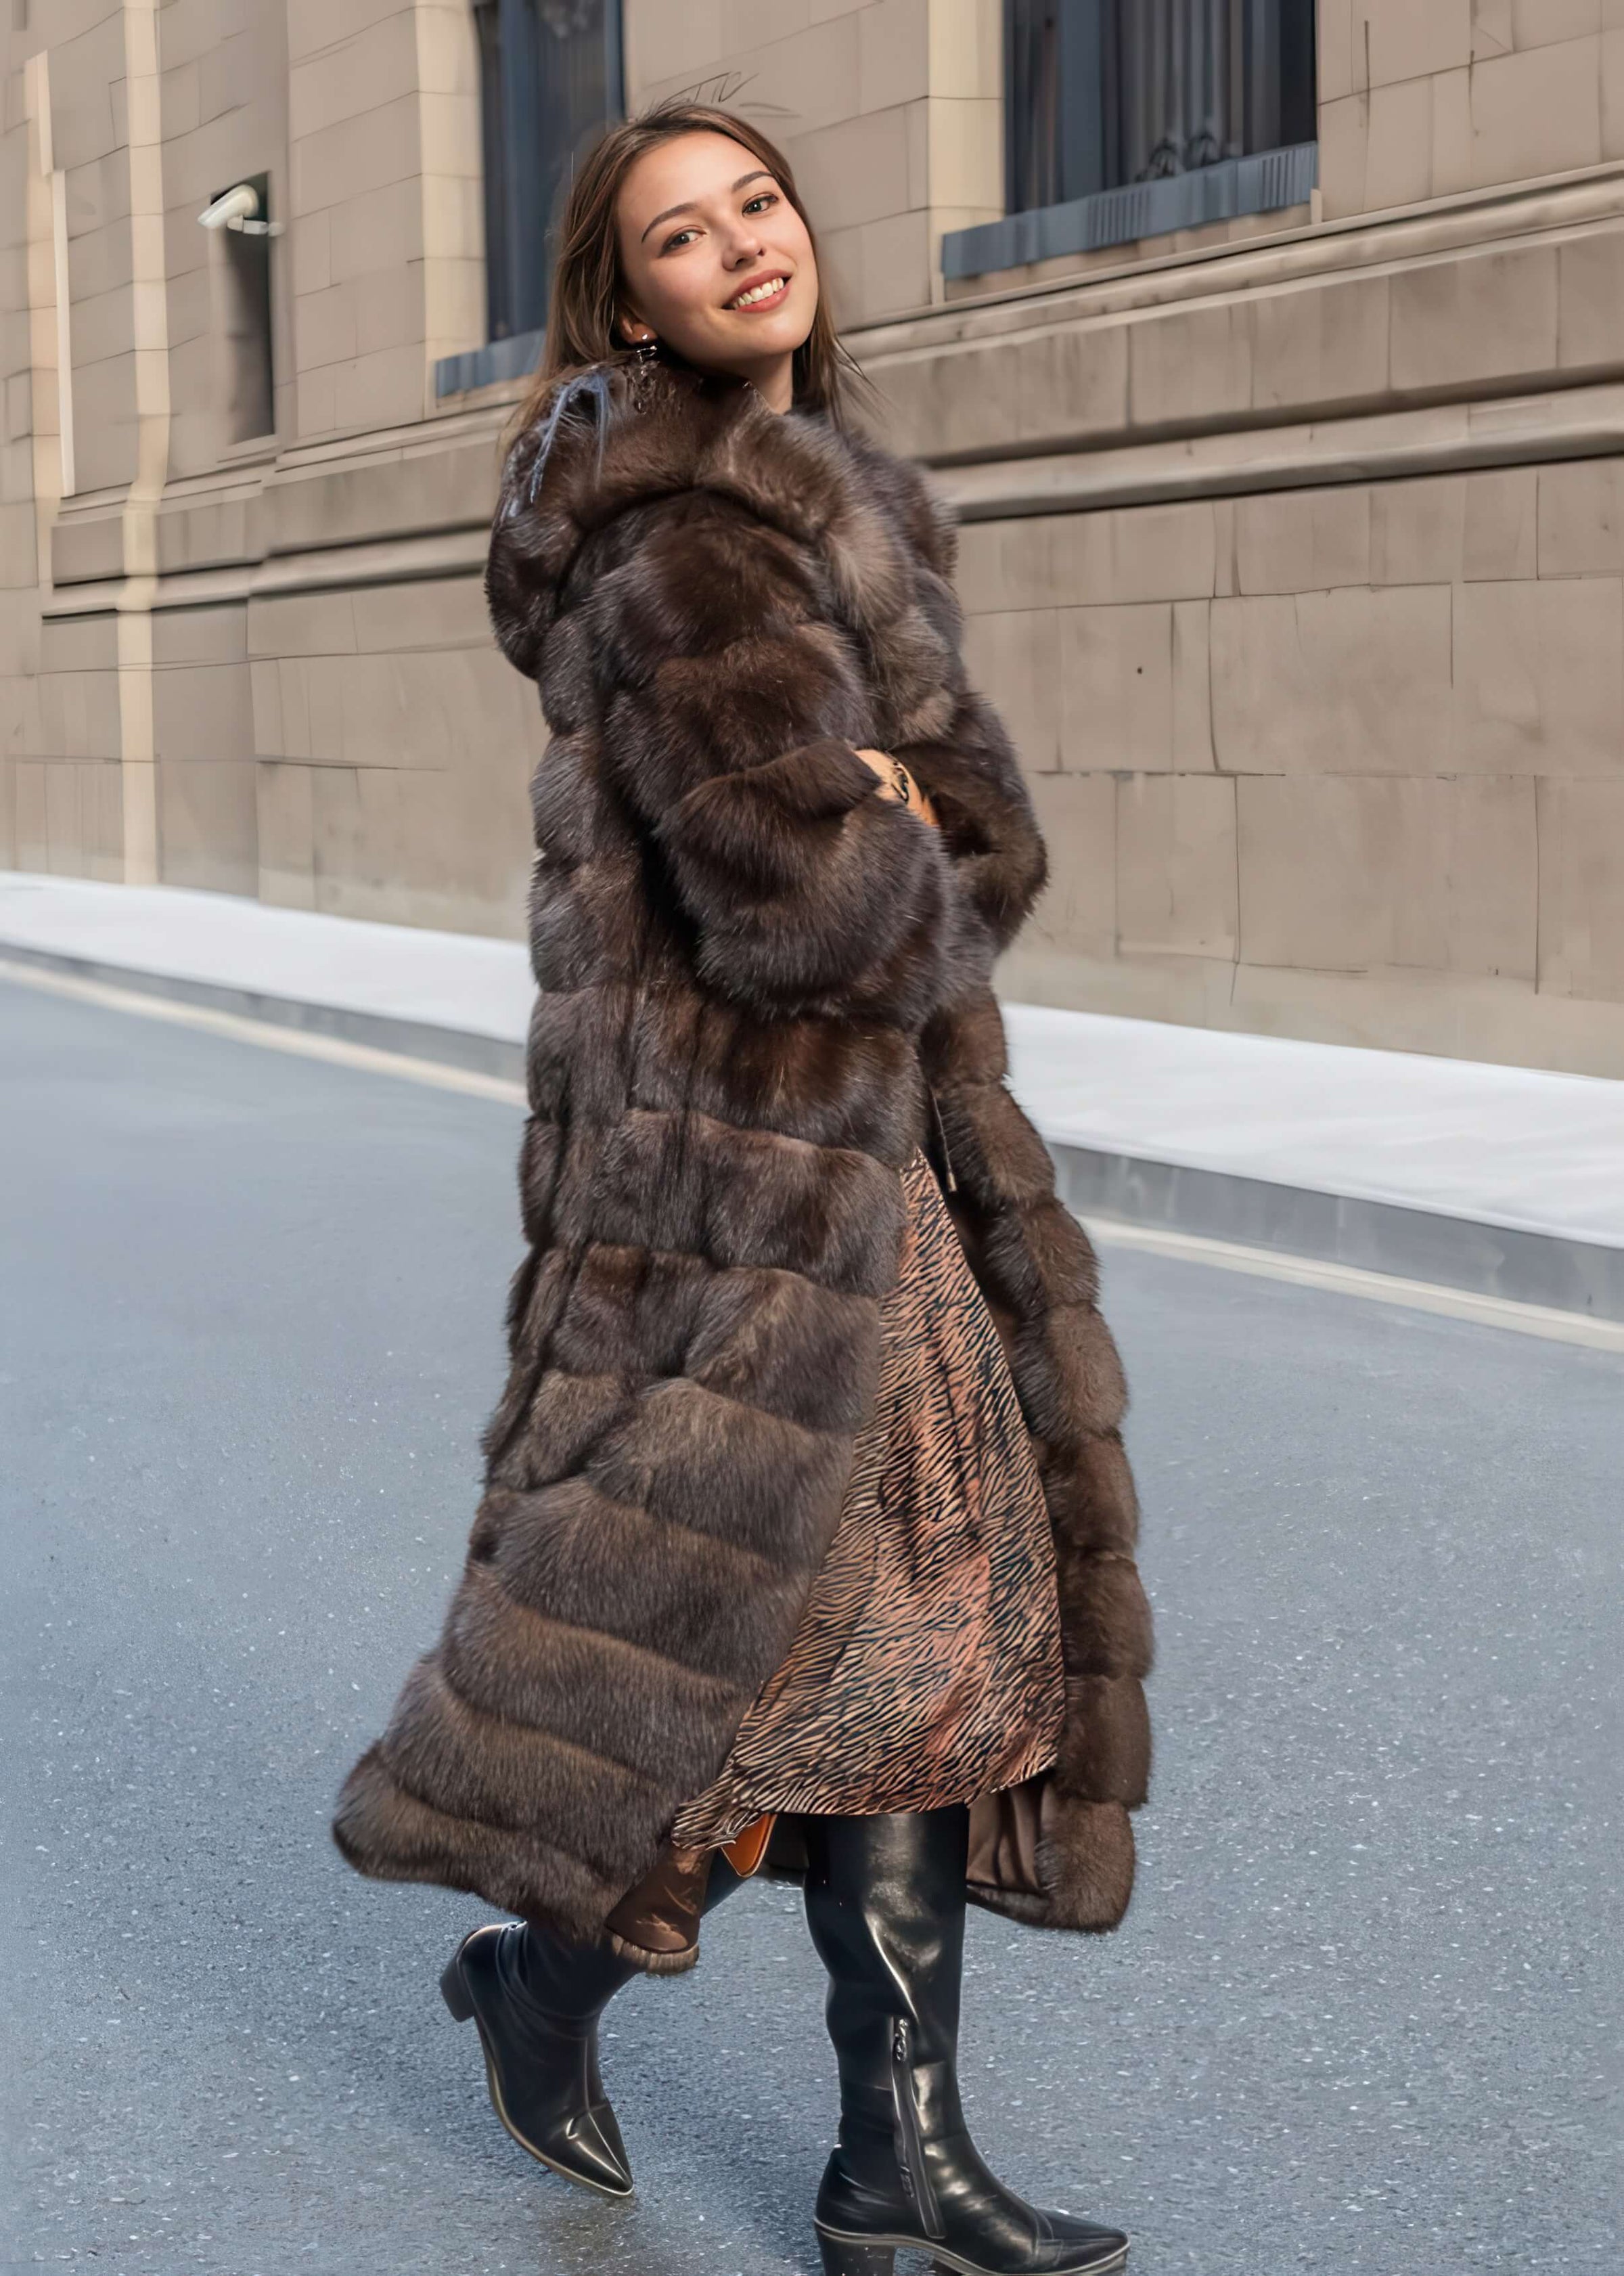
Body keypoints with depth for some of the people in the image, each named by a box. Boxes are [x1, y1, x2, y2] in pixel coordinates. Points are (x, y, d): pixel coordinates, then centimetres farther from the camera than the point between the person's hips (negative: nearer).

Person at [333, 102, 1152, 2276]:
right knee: (813, 1624, -1)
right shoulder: (692, 534, -16)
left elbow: (994, 831, 11)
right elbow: (797, 900, -24)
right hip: (754, 1153, -10)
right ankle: (551, 1965, 23)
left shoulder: (824, 499, 15)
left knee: (938, 1620, 11)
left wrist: (884, 828, -10)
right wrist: (931, 893, -4)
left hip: (880, 1149, 10)